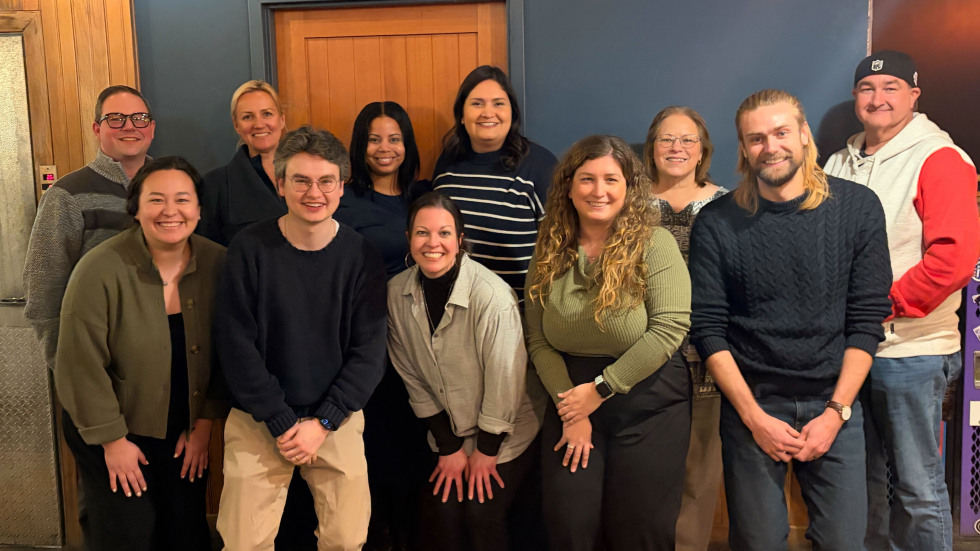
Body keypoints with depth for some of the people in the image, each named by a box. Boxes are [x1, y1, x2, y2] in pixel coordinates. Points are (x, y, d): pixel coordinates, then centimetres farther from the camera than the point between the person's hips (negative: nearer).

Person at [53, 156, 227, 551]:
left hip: (186, 432, 3)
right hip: (112, 433, -3)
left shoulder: (218, 264, -10)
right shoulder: (101, 270, -20)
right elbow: (82, 366, -15)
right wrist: (112, 440, -10)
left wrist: (204, 425, 0)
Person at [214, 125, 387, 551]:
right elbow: (236, 346, -9)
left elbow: (369, 352, -6)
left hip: (337, 420, 1)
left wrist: (322, 423, -12)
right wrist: (281, 423, -12)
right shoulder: (249, 249, -9)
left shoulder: (362, 257, -6)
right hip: (258, 421, -1)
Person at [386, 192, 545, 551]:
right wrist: (448, 447, -1)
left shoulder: (492, 296, -27)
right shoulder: (397, 292, -10)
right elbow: (414, 377, -3)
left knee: (483, 515, -8)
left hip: (505, 435, -4)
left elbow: (505, 379, -19)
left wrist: (486, 451, -9)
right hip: (450, 431, 4)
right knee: (440, 512, -3)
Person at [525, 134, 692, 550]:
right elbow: (538, 340, -2)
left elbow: (669, 328, -18)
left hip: (648, 405, -3)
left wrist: (601, 389, -15)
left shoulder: (654, 244, -9)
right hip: (572, 400, 3)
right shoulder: (550, 252, 1)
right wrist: (569, 408, -11)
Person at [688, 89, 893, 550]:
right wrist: (755, 417, -10)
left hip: (834, 404, 1)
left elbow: (867, 319, -2)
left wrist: (835, 412, -8)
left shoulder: (857, 208, -3)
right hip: (750, 405, -1)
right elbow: (708, 330, -6)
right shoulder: (716, 223, -6)